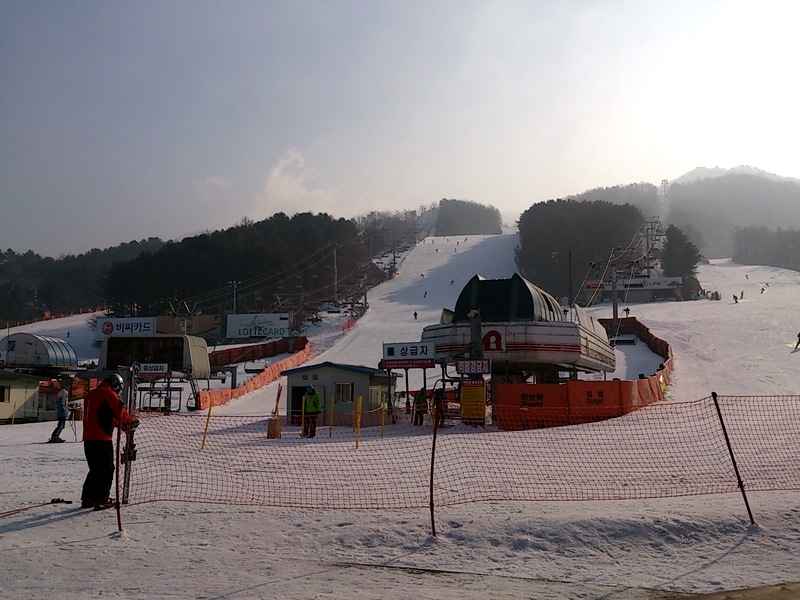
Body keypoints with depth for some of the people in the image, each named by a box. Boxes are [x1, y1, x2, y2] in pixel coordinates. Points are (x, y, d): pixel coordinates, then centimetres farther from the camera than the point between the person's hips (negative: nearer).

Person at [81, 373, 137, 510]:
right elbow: (120, 413, -8)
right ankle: (101, 500, -4)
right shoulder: (109, 394, -9)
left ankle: (87, 498, 20)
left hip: (88, 439, 8)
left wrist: (121, 424, 22)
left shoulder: (90, 395, 19)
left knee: (95, 469, 18)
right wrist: (133, 422, 10)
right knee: (107, 469, -1)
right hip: (102, 439, -8)